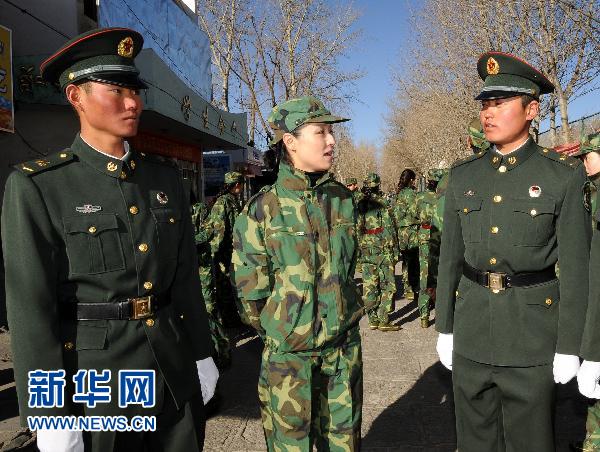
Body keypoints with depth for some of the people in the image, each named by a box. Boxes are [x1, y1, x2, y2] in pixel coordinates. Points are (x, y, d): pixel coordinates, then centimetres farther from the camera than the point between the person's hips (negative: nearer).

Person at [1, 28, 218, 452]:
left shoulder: (165, 176, 5)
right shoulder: (36, 186, -9)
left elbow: (186, 274, 9)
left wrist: (202, 354, 10)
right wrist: (52, 416, -12)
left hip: (175, 367, 5)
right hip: (97, 376, -4)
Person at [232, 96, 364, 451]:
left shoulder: (343, 199, 1)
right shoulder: (262, 210, -13)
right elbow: (252, 292, -6)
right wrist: (280, 332, 3)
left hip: (345, 345, 4)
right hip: (289, 353, -3)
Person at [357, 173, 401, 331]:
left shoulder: (358, 205, 5)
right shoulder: (382, 204, -10)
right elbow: (389, 230, -10)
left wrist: (357, 251, 16)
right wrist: (396, 252, -4)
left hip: (365, 252, 5)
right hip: (383, 252, -5)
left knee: (369, 287, 9)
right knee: (387, 286, 2)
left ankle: (373, 320, 15)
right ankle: (384, 321, 0)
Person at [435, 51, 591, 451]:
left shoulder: (564, 175, -6)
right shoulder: (463, 175, 4)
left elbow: (576, 265, -7)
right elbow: (450, 257, 6)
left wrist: (569, 346, -7)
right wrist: (445, 328, 7)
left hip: (533, 329, -3)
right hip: (472, 327, 4)